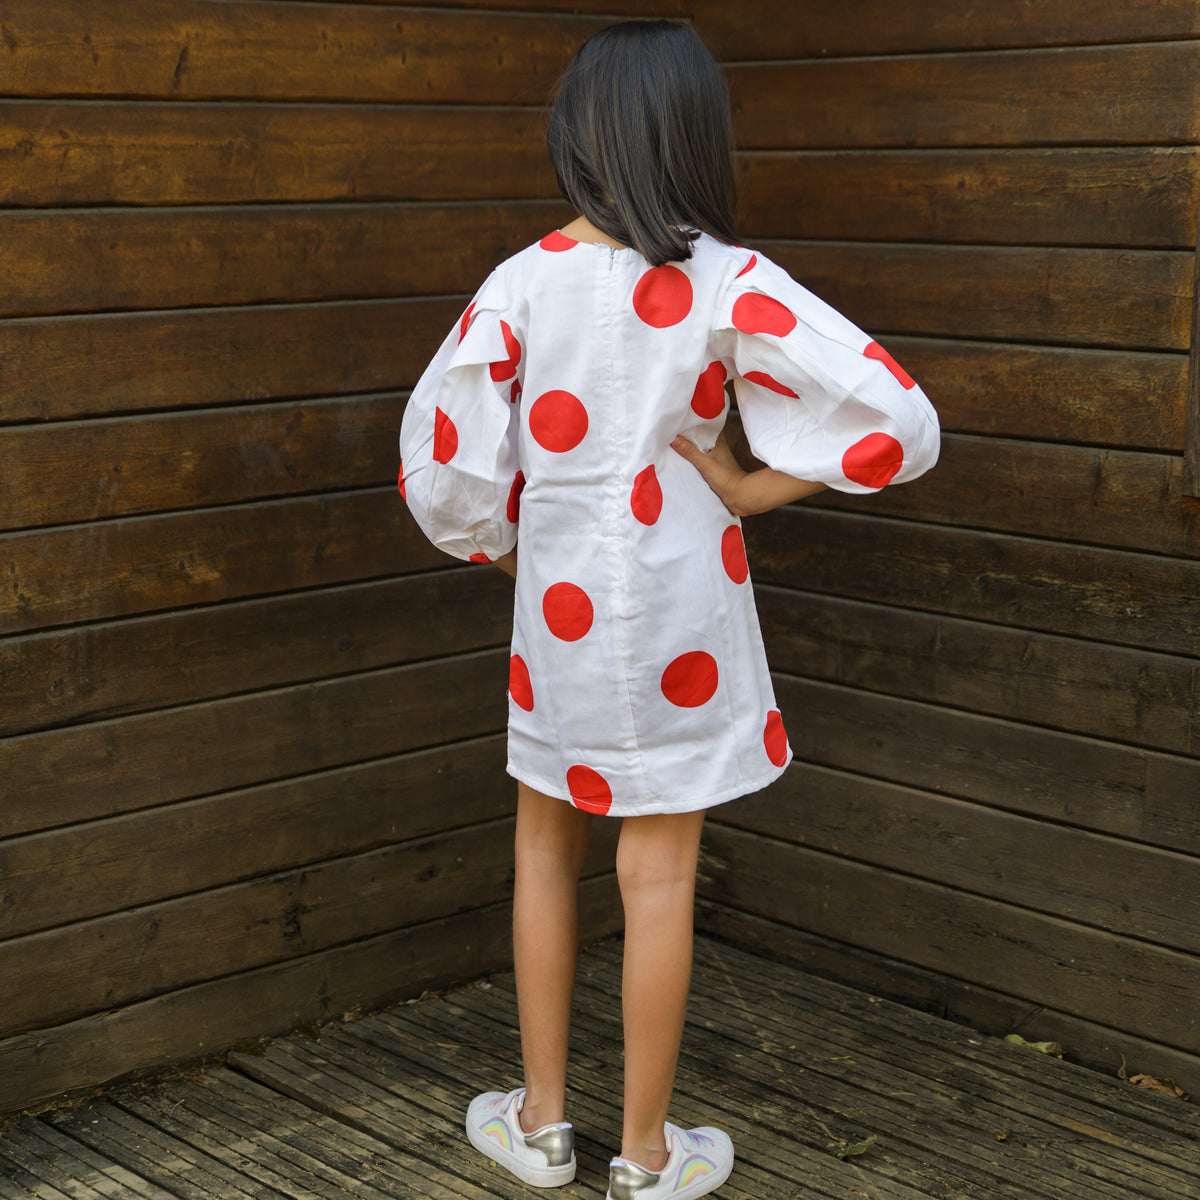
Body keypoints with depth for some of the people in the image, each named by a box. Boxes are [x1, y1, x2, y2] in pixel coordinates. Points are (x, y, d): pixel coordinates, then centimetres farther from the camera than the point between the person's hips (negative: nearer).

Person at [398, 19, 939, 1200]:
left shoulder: (521, 283, -9)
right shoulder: (727, 283, -13)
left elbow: (440, 467, -5)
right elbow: (899, 421, -19)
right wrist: (752, 490, -9)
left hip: (558, 612, 2)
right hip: (680, 610, -1)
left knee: (545, 847, 20)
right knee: (659, 872, 8)